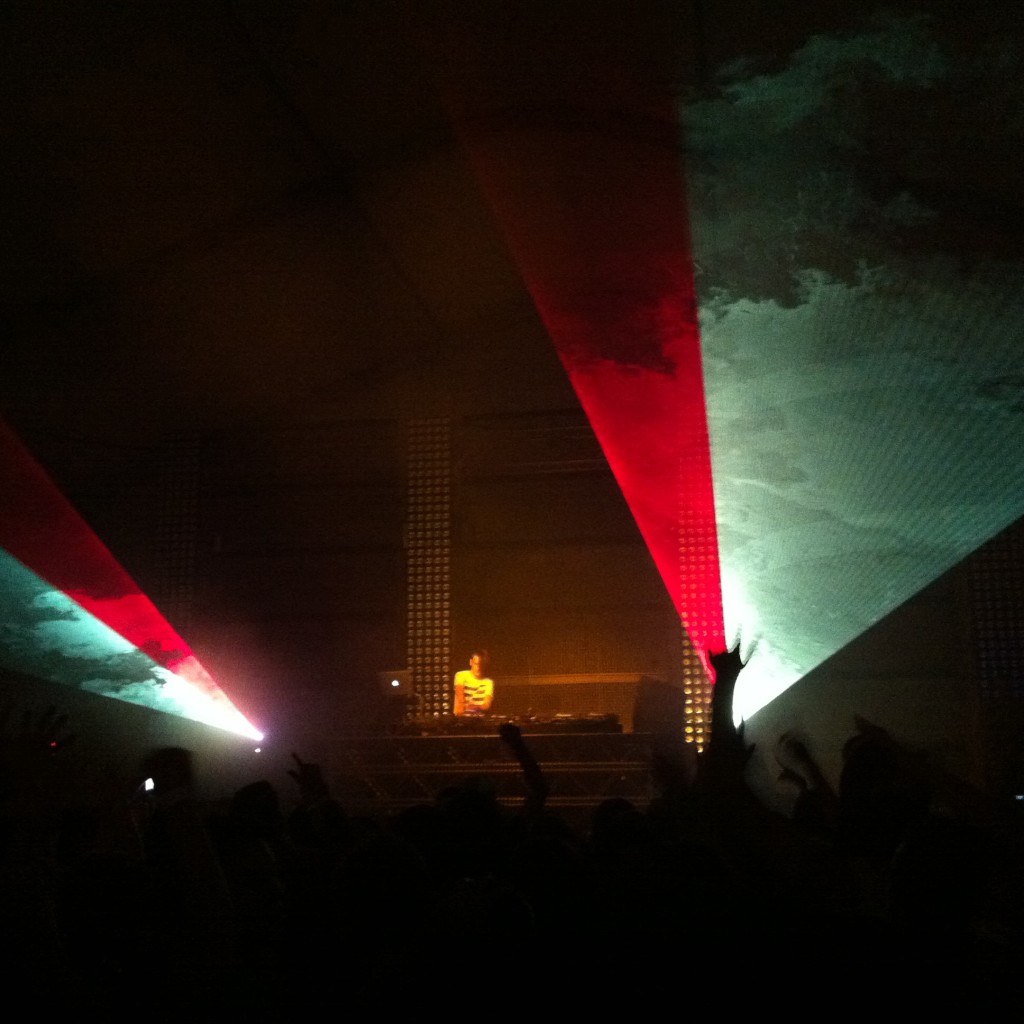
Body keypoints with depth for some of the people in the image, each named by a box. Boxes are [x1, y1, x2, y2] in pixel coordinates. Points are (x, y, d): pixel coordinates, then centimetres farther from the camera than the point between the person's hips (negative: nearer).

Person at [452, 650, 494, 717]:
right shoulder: (461, 675, 3)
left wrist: (476, 707, -31)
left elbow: (487, 705, -9)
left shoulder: (488, 682, 2)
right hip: (461, 717, -1)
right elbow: (459, 694, -13)